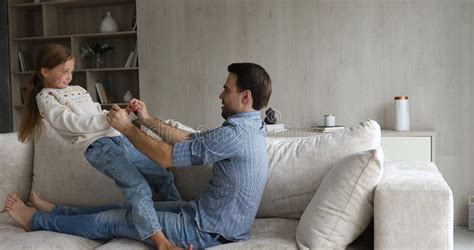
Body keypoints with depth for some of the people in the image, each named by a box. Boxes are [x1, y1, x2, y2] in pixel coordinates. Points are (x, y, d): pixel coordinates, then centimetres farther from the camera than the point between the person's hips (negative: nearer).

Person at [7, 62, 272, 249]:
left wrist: (127, 127, -9)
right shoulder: (248, 126, 5)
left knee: (114, 220, 4)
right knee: (131, 208, 16)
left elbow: (167, 156, -22)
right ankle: (57, 211, 34)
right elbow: (188, 139, 11)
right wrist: (148, 120, 6)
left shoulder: (235, 134, -27)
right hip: (208, 212, 8)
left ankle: (37, 220, 22)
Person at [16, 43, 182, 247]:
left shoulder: (78, 90, 27)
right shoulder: (46, 97, 5)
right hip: (98, 145, -8)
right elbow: (73, 123, -11)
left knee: (163, 176, 8)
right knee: (138, 187, -27)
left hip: (118, 138, 8)